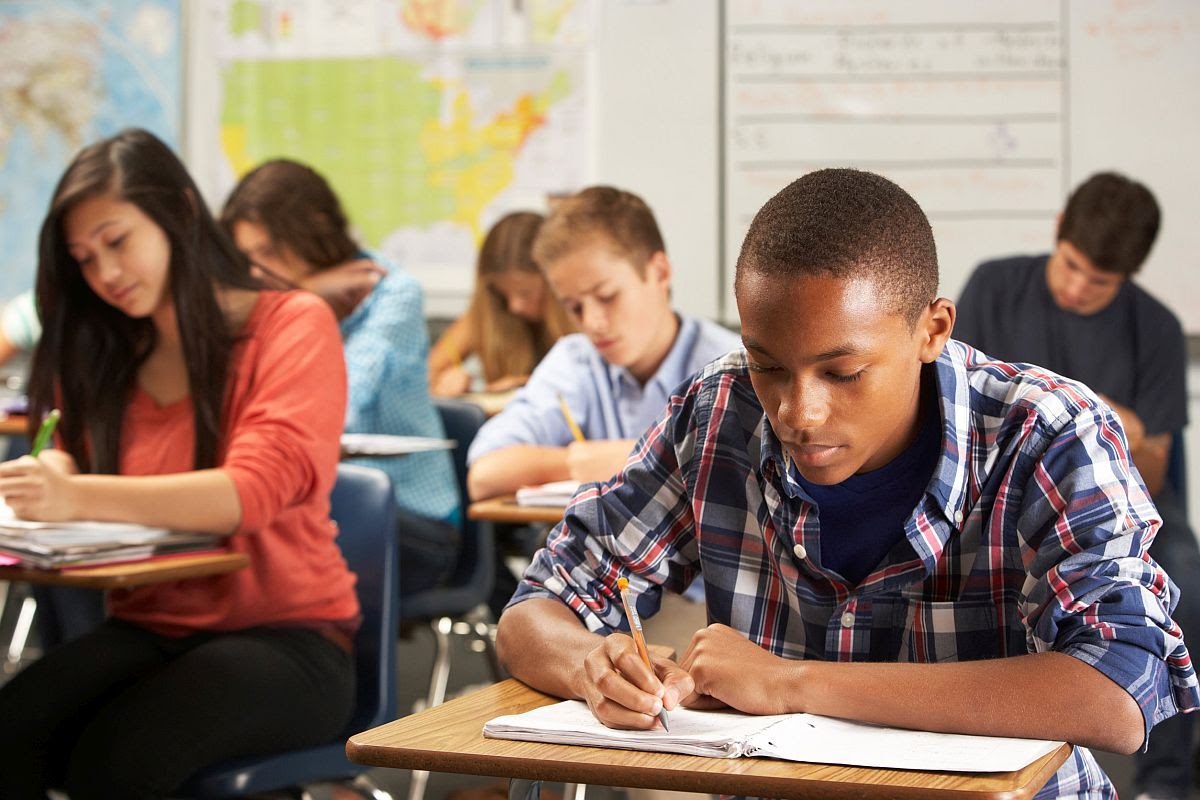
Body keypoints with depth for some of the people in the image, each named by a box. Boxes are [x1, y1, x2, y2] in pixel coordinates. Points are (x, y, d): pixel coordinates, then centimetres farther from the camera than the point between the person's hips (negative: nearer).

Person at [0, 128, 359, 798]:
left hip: (285, 636, -4)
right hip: (149, 631, 5)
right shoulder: (106, 355, 13)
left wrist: (79, 497, -32)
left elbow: (257, 490, -19)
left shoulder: (294, 324, -5)